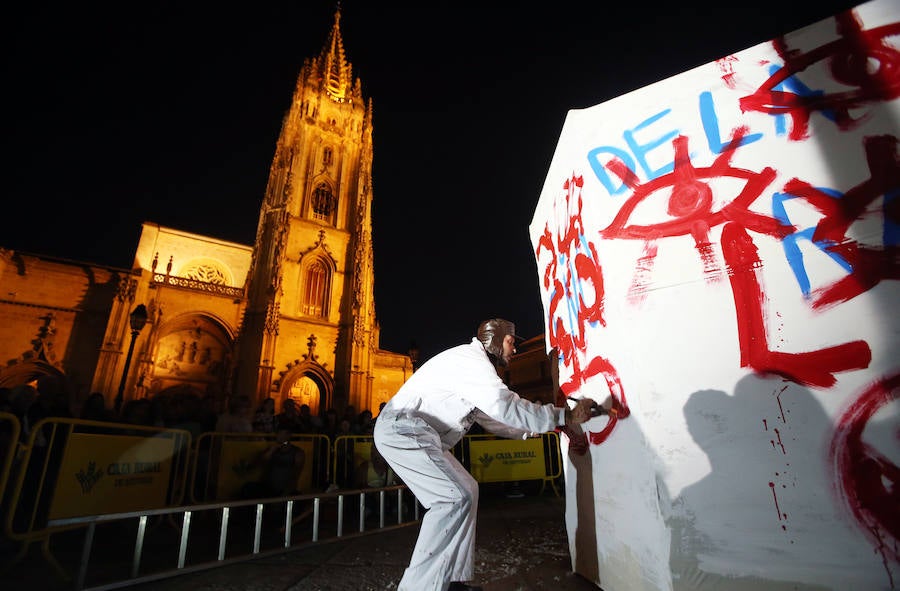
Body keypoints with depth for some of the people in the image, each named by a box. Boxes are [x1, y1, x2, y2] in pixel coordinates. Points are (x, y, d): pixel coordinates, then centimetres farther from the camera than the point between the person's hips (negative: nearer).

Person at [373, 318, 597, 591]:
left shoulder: (475, 365, 20)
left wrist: (533, 429, 20)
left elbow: (492, 418, 23)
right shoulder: (471, 359, -13)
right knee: (456, 497, -16)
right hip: (402, 428, -11)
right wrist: (566, 415, -19)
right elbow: (506, 406, -25)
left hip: (403, 430, 11)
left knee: (466, 490, 11)